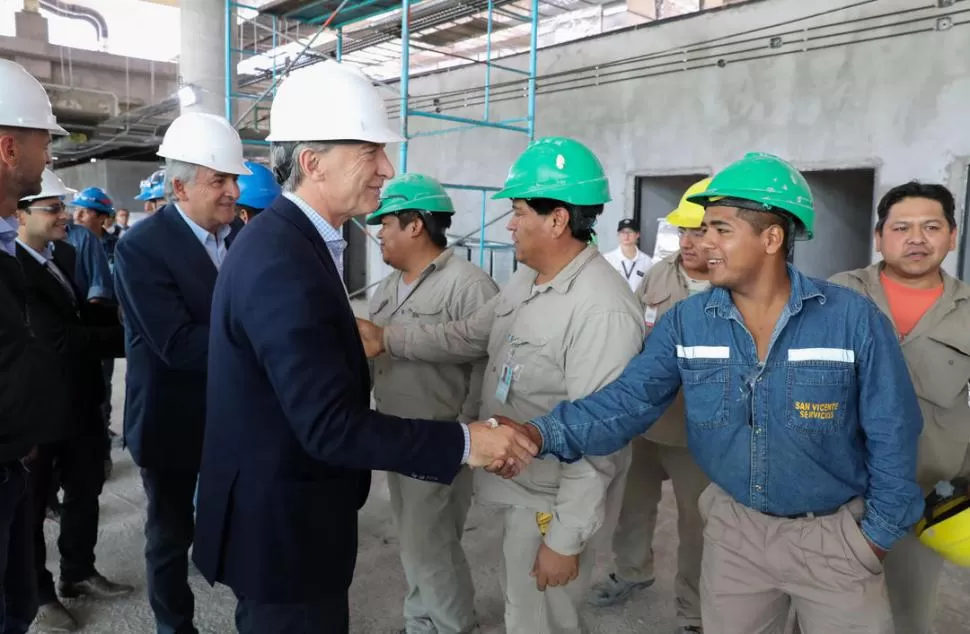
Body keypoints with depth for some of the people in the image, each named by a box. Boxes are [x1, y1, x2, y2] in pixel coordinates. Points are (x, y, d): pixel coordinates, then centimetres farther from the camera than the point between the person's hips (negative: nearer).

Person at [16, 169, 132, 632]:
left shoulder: (65, 254, 2)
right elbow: (61, 339, -30)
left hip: (80, 399, 8)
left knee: (85, 490, 21)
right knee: (31, 505, 13)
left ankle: (78, 572, 42)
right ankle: (36, 594, 33)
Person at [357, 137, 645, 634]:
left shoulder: (602, 311, -28)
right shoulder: (525, 282, 3)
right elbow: (469, 337, 13)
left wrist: (565, 538, -22)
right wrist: (387, 340, 8)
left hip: (551, 502, -9)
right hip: (519, 487, 9)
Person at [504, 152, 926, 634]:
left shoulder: (854, 319, -16)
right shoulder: (685, 322, -10)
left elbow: (892, 438, -8)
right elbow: (626, 401, -16)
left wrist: (875, 537, -3)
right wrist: (543, 433, -31)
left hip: (833, 534, -2)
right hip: (734, 526, 3)